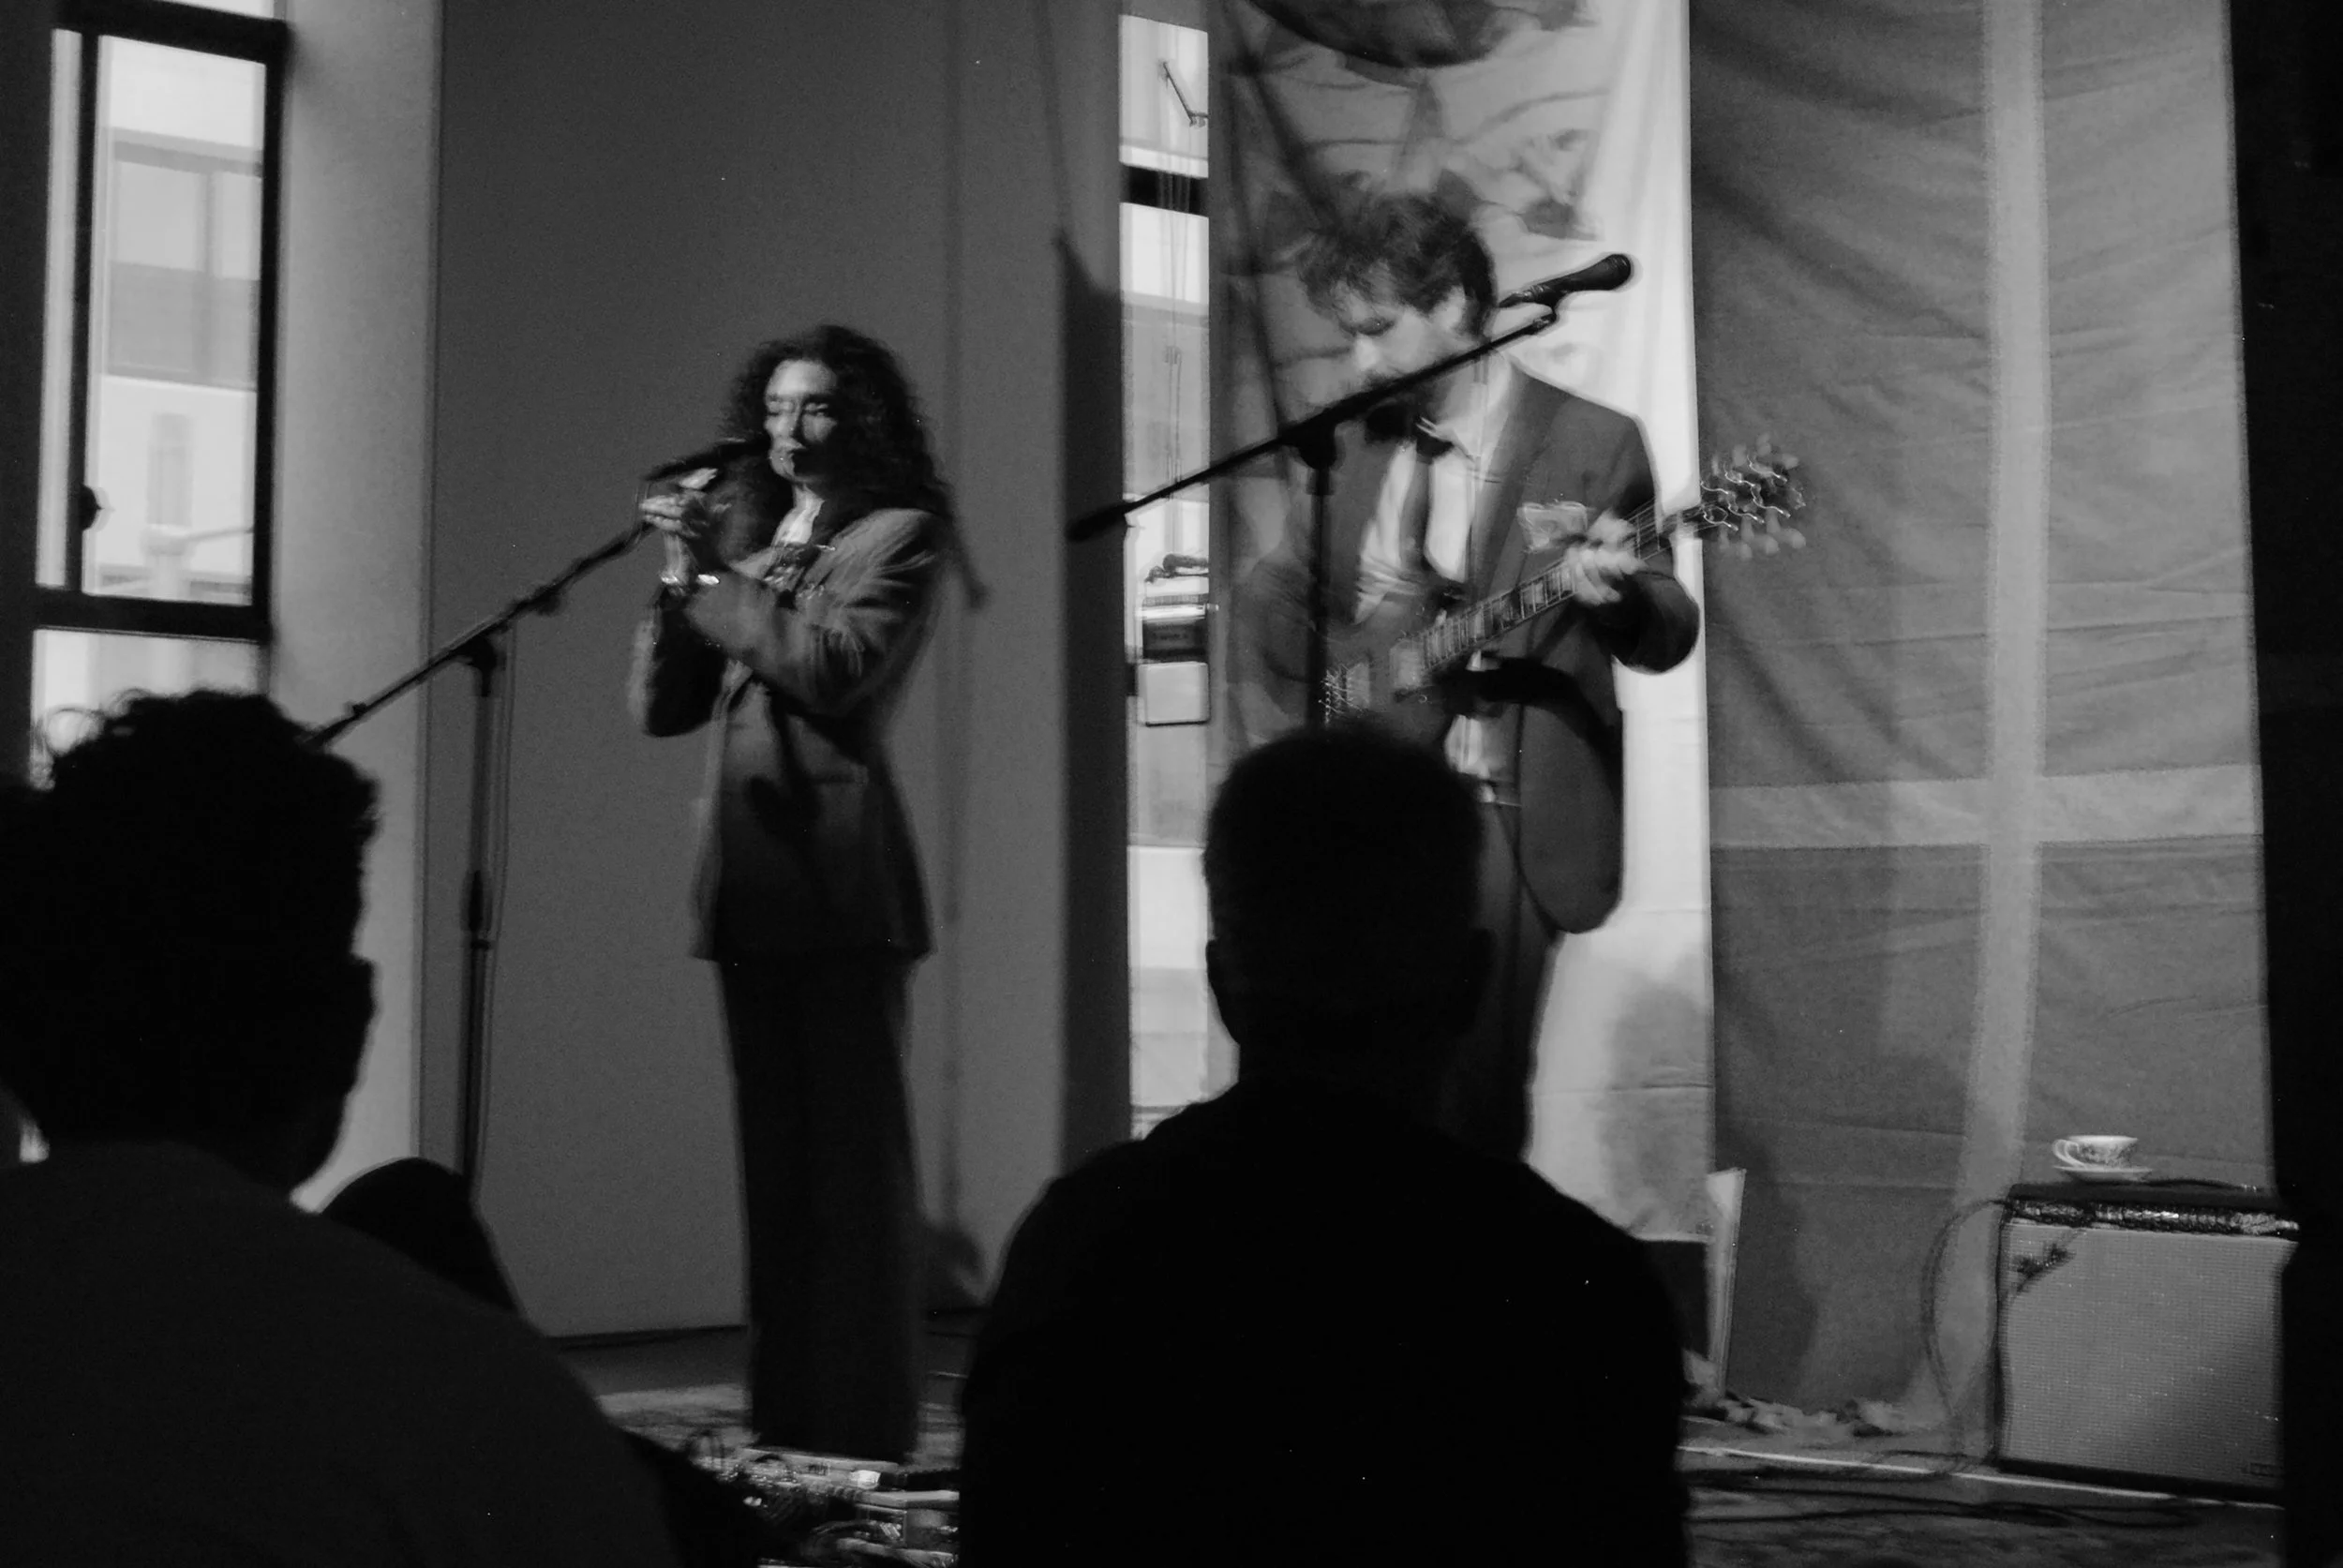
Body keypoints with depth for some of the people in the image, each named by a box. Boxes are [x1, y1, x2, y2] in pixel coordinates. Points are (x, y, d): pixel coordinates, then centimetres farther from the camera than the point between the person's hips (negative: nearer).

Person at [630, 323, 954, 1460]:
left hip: (837, 874, -6)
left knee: (851, 1152, -5)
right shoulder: (746, 539, 19)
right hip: (747, 876, 6)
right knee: (774, 1153, 8)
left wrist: (712, 578, -7)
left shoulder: (900, 536, 3)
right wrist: (680, 575, 1)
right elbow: (659, 707, 13)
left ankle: (862, 1425, -2)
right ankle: (782, 1417, 13)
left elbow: (832, 666, -14)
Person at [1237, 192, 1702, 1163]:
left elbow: (1667, 638, -5)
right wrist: (1283, 718, 5)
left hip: (1502, 809, -4)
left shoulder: (1592, 443, -4)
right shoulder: (1367, 444, 11)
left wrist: (1618, 598, -28)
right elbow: (1274, 589, 21)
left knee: (1473, 1106, -11)